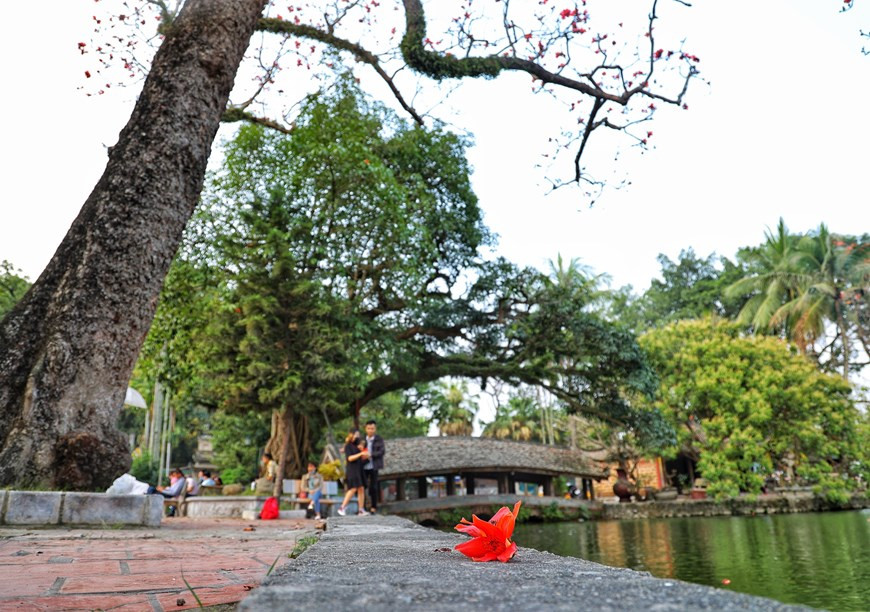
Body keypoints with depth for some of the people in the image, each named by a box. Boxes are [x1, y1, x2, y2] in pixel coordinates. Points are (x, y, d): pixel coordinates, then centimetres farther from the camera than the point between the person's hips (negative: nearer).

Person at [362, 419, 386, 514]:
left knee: (373, 487, 2)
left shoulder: (379, 439, -1)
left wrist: (371, 455, -19)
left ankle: (374, 507, 13)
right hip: (364, 466, 3)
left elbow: (383, 451, -10)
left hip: (373, 466, -3)